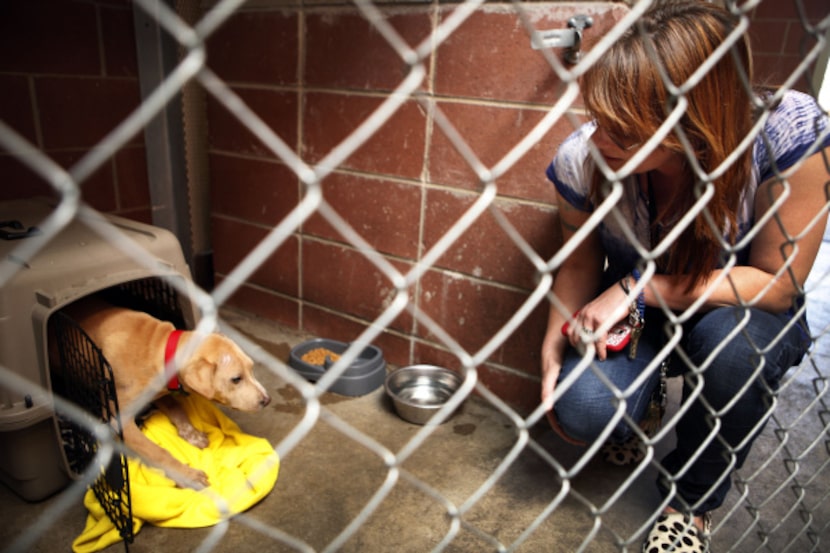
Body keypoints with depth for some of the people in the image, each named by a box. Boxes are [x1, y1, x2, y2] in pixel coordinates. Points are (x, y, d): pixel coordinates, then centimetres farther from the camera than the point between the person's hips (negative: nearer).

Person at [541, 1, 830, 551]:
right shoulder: (580, 159, -23)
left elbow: (778, 282, -21)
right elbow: (580, 261, -6)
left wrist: (640, 288, -29)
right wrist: (555, 345, -22)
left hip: (744, 314, 0)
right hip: (636, 319, 1)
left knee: (731, 338, -35)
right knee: (583, 411, -26)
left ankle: (692, 504, -3)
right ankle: (638, 406, 16)